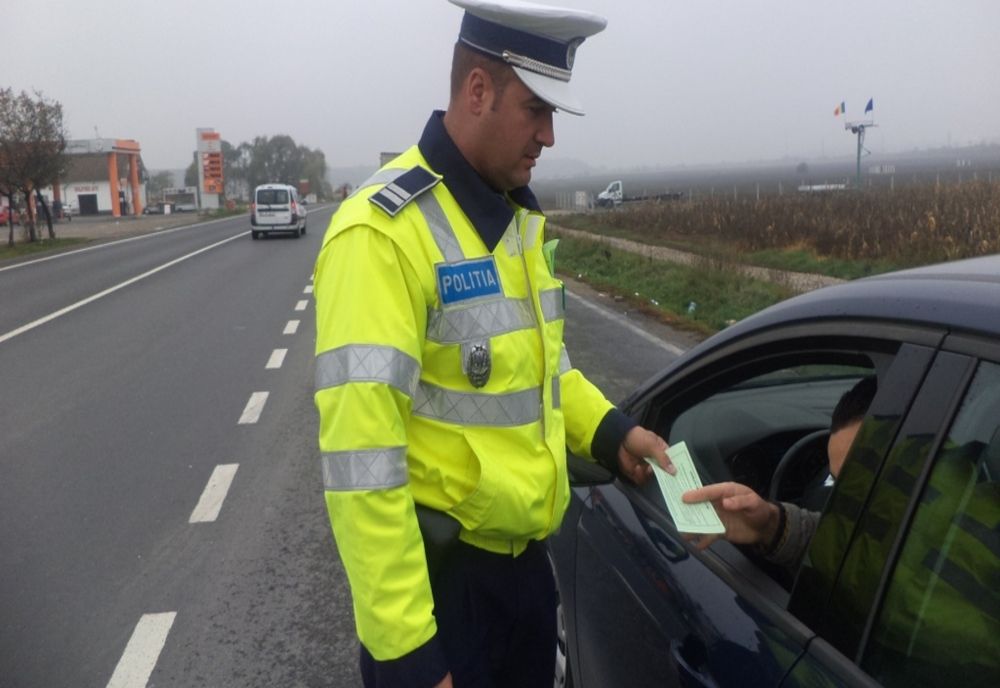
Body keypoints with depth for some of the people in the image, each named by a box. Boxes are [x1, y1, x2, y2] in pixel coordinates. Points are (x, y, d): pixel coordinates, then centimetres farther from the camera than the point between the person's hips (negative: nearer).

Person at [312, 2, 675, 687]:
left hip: (525, 557, 8)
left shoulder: (520, 215, 6)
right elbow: (362, 458, -25)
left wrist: (608, 430, 3)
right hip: (440, 570, -8)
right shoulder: (385, 231, -22)